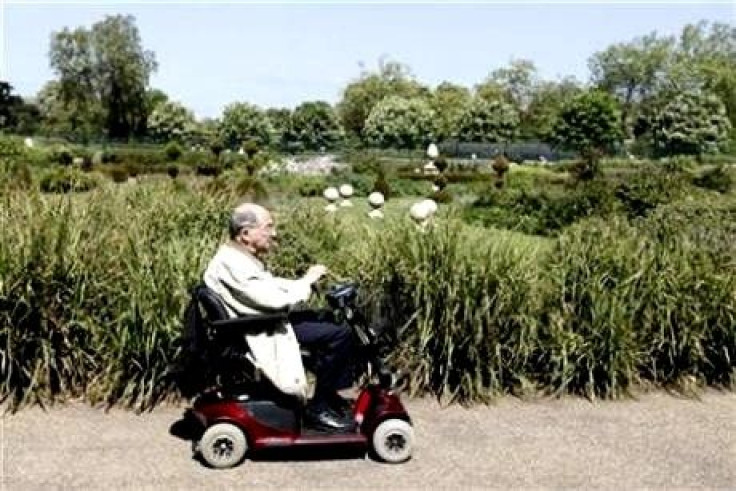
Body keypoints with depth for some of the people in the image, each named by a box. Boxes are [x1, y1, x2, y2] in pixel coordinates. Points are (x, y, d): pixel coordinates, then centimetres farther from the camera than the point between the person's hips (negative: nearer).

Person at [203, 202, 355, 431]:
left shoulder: (239, 256, 10)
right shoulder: (233, 264, -23)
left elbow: (270, 285, 18)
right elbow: (276, 299, -28)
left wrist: (303, 282, 3)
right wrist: (307, 280, -13)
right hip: (265, 332, -11)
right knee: (340, 334, -17)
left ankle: (331, 394, 20)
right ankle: (319, 408, -6)